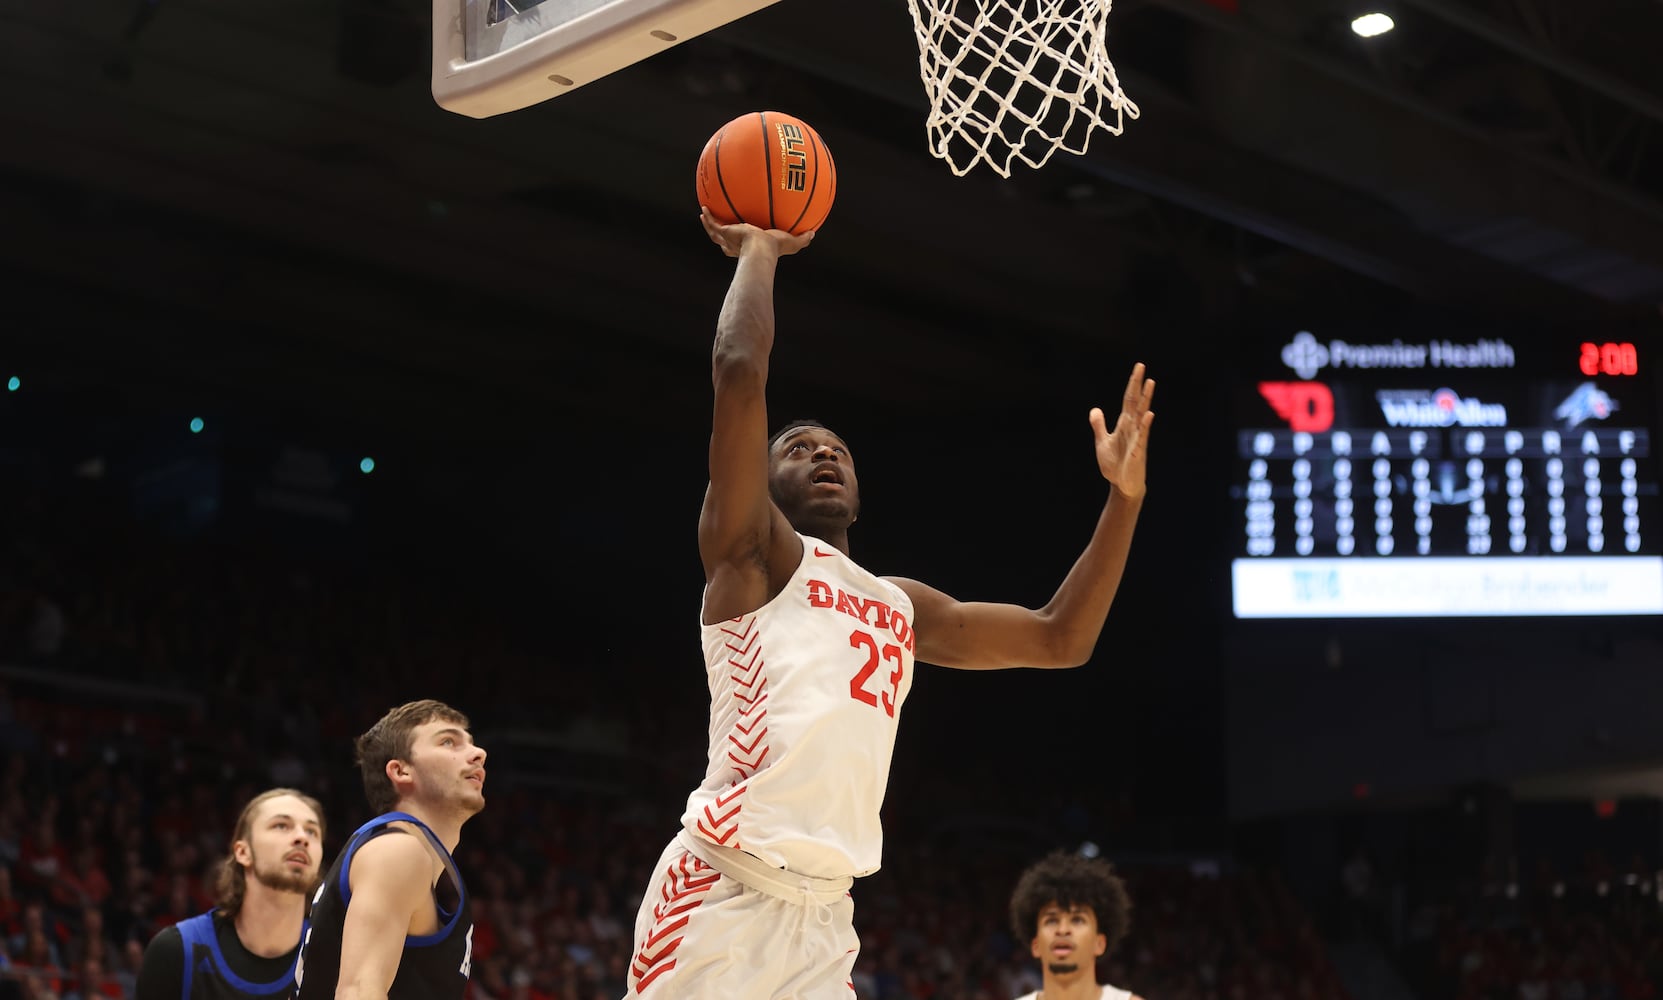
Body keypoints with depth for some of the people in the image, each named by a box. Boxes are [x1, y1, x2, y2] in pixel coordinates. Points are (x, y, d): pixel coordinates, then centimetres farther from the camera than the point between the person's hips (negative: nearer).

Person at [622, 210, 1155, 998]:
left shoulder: (901, 606, 25)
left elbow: (1060, 640, 25)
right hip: (723, 895, -7)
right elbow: (739, 370, -9)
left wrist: (1123, 497, 18)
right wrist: (757, 251, 6)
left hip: (821, 916, 7)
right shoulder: (750, 553, 4)